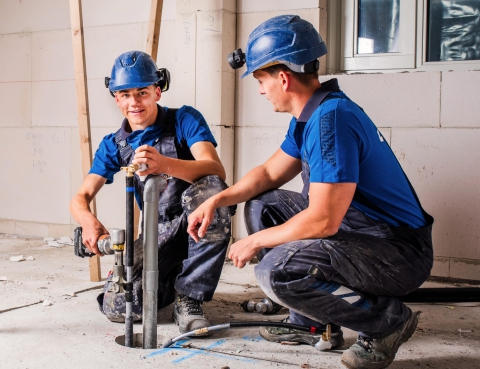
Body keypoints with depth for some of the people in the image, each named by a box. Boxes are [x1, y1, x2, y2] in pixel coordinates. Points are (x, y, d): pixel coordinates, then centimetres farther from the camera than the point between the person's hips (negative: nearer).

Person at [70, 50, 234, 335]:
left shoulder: (185, 119, -6)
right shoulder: (114, 145, 7)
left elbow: (216, 171, -23)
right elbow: (81, 197, 2)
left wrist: (164, 164, -43)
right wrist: (89, 221, -25)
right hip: (158, 233, 3)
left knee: (209, 188, -38)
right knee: (118, 307, -20)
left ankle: (189, 297, -22)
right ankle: (173, 279, 14)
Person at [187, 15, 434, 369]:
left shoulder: (332, 118, -24)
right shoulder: (310, 115, 8)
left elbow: (323, 220, -28)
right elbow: (270, 173, 20)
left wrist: (255, 242, -13)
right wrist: (217, 200, 6)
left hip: (399, 251, -10)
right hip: (358, 230, 10)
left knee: (276, 271, -28)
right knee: (261, 206, 14)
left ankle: (387, 319, -6)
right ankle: (312, 324, 15)